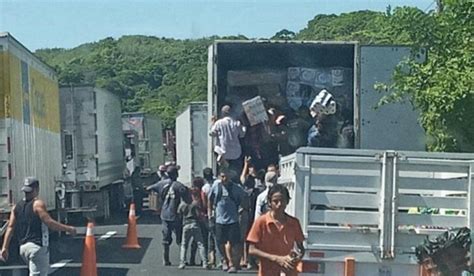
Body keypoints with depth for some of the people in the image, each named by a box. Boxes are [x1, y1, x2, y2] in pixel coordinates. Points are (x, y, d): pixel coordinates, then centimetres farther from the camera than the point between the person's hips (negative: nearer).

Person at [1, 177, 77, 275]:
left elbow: (10, 228, 6)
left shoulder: (16, 207, 12)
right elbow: (49, 222, -17)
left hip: (23, 247, 8)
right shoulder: (38, 204, -8)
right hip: (37, 247, -8)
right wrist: (68, 228, -8)